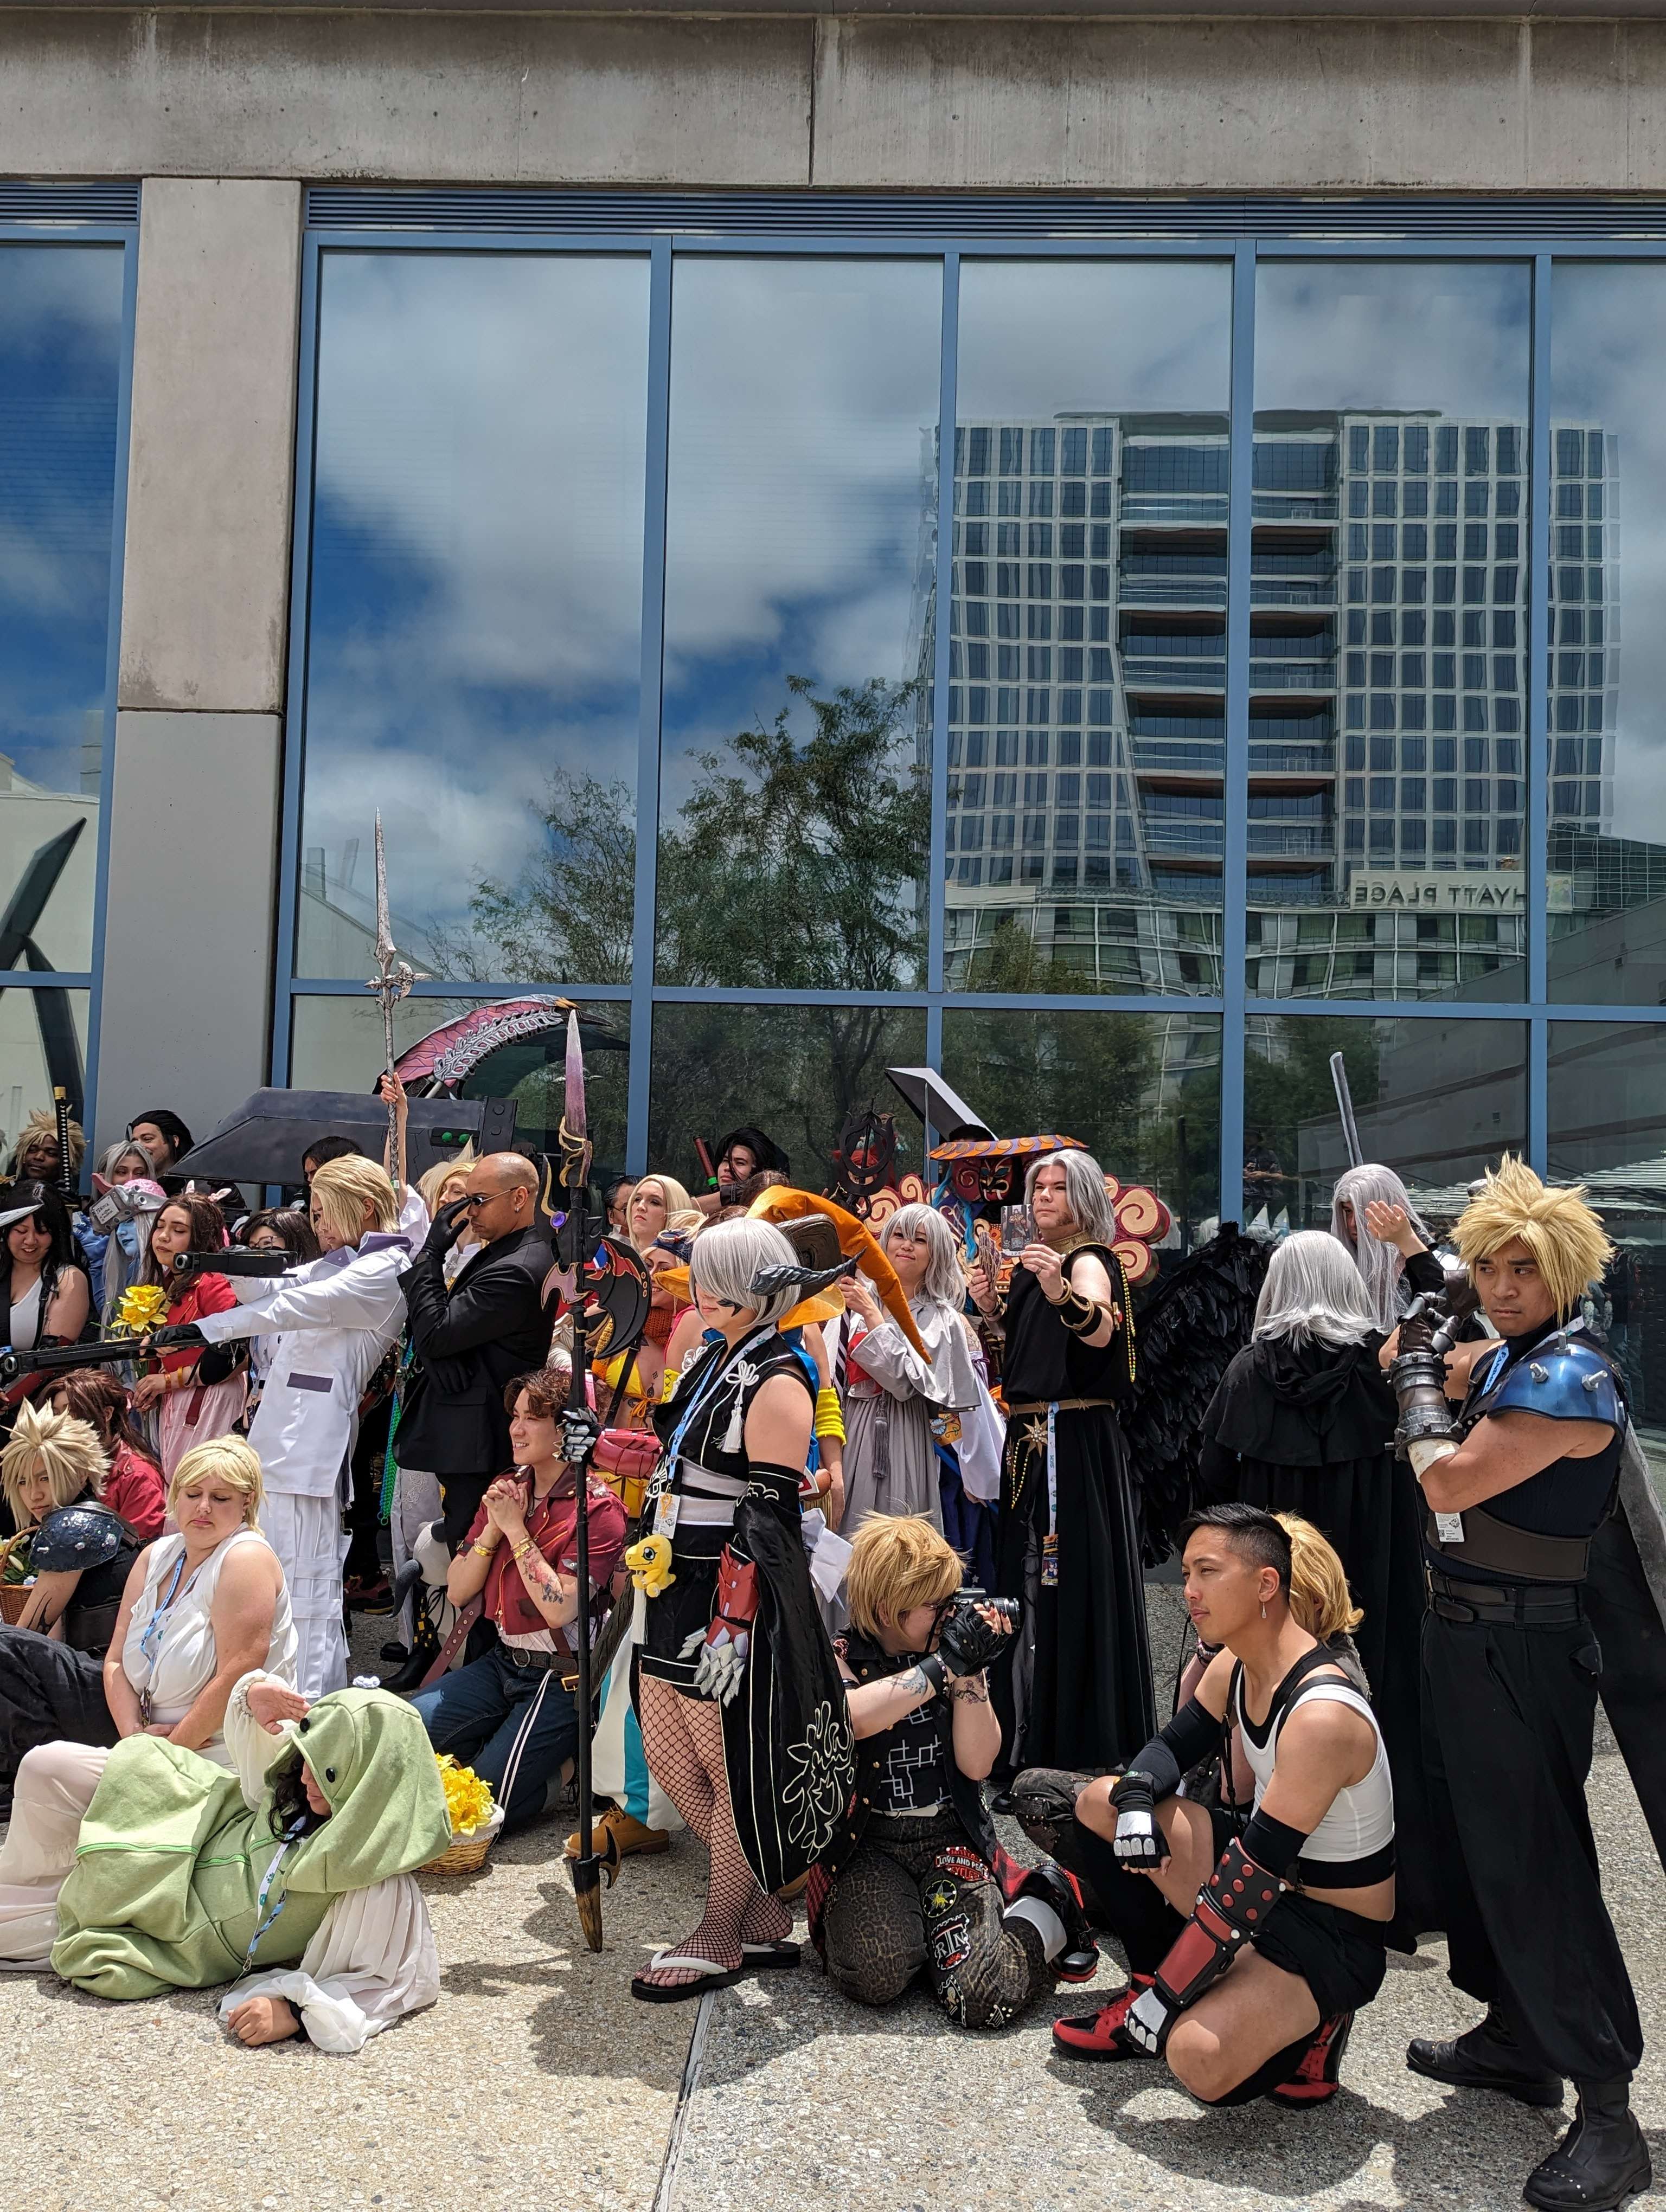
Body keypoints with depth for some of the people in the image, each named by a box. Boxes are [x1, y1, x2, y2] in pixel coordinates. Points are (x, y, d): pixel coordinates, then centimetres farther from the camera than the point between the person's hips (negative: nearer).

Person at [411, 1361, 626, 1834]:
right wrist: (493, 1528, -11)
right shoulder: (507, 1489, 6)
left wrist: (516, 1529, -18)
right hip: (501, 1662, 7)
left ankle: (557, 1770, 13)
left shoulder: (598, 1509, -15)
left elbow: (559, 1608, -24)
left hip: (560, 1679, -7)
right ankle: (495, 1752, 12)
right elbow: (457, 1592, 5)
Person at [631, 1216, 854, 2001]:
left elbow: (767, 1519, -19)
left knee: (734, 1767, 5)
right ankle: (766, 1918, 26)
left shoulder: (777, 1383, -16)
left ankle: (721, 1941, 22)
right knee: (668, 1755, 13)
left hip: (736, 1600, -10)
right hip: (678, 1585, 10)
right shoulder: (708, 1361, 11)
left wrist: (734, 1625, -21)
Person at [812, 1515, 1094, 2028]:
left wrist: (969, 1671, -13)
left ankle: (1042, 1909, 12)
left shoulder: (961, 1653, 4)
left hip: (950, 1837, 1)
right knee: (874, 1978, -28)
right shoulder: (840, 1657, -5)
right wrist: (942, 1665, -26)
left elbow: (976, 1765, -3)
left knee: (986, 1997, -20)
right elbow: (841, 1719, -30)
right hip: (868, 1845, -1)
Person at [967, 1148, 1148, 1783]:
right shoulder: (1033, 1261, 15)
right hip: (1029, 1438, 8)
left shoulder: (1089, 1261, -8)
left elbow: (1101, 1331, -27)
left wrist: (1061, 1292, -45)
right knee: (1026, 1571, 12)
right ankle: (1032, 1720, 23)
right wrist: (990, 1309, 1)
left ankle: (1093, 1731, 3)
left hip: (1077, 1439, -8)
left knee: (1078, 1571, -6)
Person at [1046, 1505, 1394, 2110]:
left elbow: (1253, 1879, -30)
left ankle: (1308, 2024, 0)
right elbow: (1170, 1749, 10)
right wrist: (1135, 1802, -16)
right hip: (1259, 1881, 8)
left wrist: (1161, 2007, -25)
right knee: (1101, 1802, -1)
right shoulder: (1236, 1666, -3)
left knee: (1199, 2059, -30)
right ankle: (1150, 1983, 9)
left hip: (1333, 1932, -8)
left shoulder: (1321, 1715, -30)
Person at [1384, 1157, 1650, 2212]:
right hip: (1464, 1636, 10)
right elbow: (1418, 1361, 28)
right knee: (1480, 1839, 18)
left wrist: (1422, 1383, -10)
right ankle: (1516, 2040, 33)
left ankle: (1609, 2112, 2)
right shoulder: (1505, 1360, 7)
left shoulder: (1571, 1373, -20)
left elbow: (1451, 1482, -24)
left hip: (1523, 1649, -10)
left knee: (1536, 1864, -7)